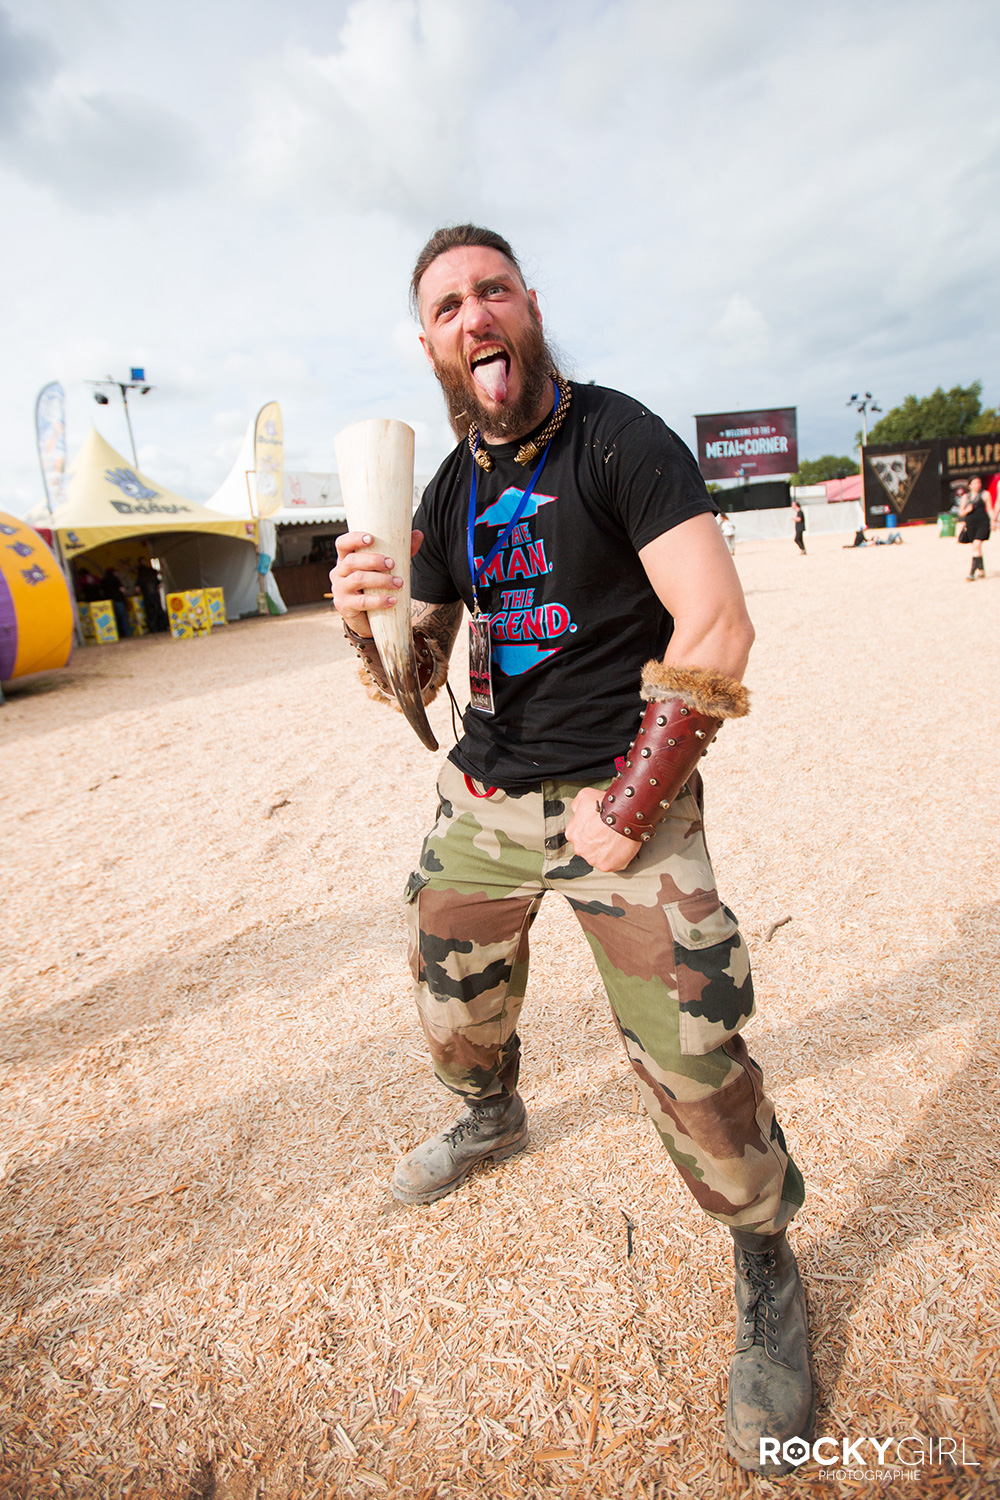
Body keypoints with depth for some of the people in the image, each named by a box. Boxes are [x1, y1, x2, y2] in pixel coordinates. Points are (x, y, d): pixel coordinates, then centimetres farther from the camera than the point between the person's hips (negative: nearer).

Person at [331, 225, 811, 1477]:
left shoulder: (619, 437, -8)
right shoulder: (448, 490, 9)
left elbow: (716, 632, -18)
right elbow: (414, 679, 9)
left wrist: (624, 814, -18)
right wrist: (366, 621, -14)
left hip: (623, 795, -5)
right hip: (482, 796, 6)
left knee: (694, 1059, -8)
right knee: (451, 1012, 17)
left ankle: (767, 1273, 23)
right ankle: (492, 1117, 52)